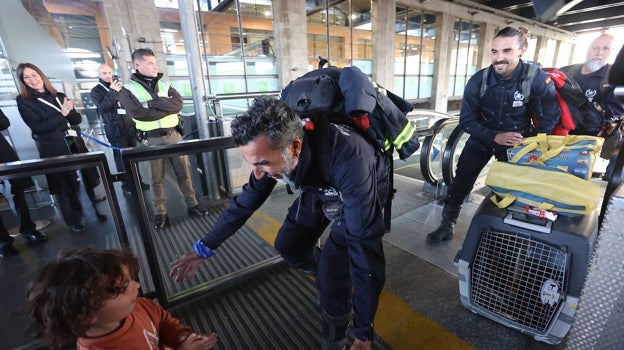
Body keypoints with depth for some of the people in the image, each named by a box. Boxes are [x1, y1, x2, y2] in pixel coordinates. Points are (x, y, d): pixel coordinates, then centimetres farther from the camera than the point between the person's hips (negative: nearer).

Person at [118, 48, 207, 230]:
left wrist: (152, 102, -14)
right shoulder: (128, 89, 0)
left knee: (184, 172, 8)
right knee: (157, 178, 7)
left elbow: (178, 104, -8)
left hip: (173, 134, 3)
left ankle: (192, 205, 22)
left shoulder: (165, 85, 10)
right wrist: (167, 108, -10)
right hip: (151, 139, -2)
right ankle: (160, 213, 19)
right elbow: (140, 114, -15)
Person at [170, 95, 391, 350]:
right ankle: (336, 283, 33)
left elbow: (365, 247, -41)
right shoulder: (274, 148, -24)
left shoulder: (347, 161, -45)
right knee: (288, 245, 5)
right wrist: (203, 248, -1)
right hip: (321, 188, 6)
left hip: (363, 191, -5)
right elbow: (247, 201, -10)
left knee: (333, 271, -15)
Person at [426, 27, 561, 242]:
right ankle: (446, 226, 16)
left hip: (518, 141, 0)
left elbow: (550, 118, -9)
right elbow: (466, 120, -14)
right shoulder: (478, 81, -18)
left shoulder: (538, 79, -20)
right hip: (483, 138, 1)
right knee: (460, 183, 0)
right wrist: (495, 137, -24)